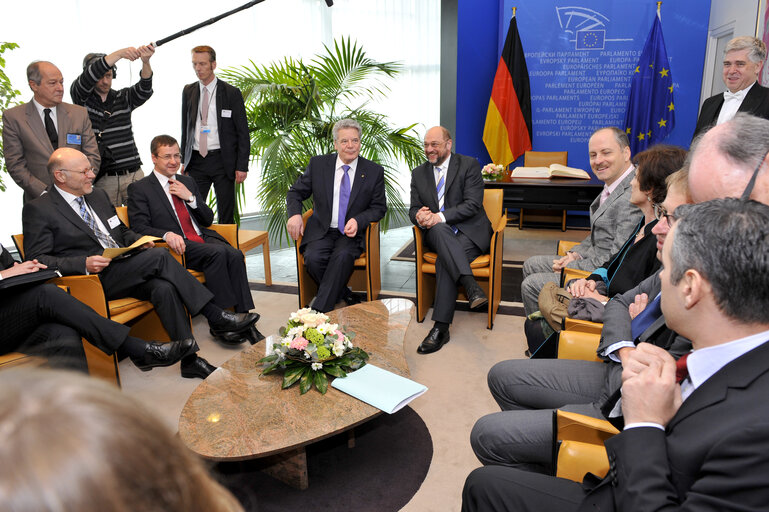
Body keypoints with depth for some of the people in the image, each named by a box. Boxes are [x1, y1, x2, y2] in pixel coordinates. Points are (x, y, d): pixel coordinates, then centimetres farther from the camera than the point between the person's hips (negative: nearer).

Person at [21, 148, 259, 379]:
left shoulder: (98, 195, 20)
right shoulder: (37, 210, 0)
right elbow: (37, 260, -6)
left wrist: (139, 240, 5)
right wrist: (84, 264, -21)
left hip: (126, 269, 6)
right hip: (93, 280, -6)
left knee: (164, 288, -27)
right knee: (159, 256, -28)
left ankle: (190, 359, -25)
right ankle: (215, 316, -26)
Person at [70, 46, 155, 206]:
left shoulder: (123, 98, 10)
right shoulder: (82, 98, 4)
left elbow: (144, 90, -9)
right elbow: (88, 77, -15)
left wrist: (146, 62, -30)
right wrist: (120, 53, -26)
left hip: (134, 175, 2)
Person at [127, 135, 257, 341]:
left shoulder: (188, 182, 23)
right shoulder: (139, 189, 8)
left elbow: (208, 220, 18)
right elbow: (139, 228, -3)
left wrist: (190, 197, 1)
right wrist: (166, 234, -23)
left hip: (204, 239, 5)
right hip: (179, 247, -5)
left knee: (235, 255, -26)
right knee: (218, 252, -32)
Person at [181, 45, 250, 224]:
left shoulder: (231, 93, -2)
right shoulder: (188, 91, 11)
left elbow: (243, 132, -3)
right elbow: (185, 128, 17)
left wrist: (242, 166, -9)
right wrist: (184, 161, 11)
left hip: (222, 161, -3)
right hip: (196, 161, 3)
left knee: (226, 215, 2)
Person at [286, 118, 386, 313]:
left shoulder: (374, 171, 3)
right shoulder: (318, 164, 5)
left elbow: (379, 208, 4)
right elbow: (295, 192, 11)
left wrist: (358, 220, -16)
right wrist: (294, 214, -12)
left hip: (352, 233, -1)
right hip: (322, 231, 2)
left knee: (343, 256, -33)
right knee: (313, 258, -28)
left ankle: (318, 310, -24)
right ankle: (344, 295, -4)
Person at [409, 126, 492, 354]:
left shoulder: (469, 165, 1)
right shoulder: (419, 173, 15)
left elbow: (473, 204, -11)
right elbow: (413, 208, 12)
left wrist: (440, 216, -23)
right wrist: (419, 216, -15)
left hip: (470, 231, -3)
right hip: (437, 234, 3)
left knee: (444, 261, -33)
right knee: (439, 228, -35)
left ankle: (441, 327, -33)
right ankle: (470, 285, -46)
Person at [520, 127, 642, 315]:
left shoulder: (632, 198, -26)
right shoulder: (613, 185, 6)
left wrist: (572, 268, -16)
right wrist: (576, 253, 2)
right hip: (592, 258, 10)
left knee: (531, 285, -10)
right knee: (530, 265, 15)